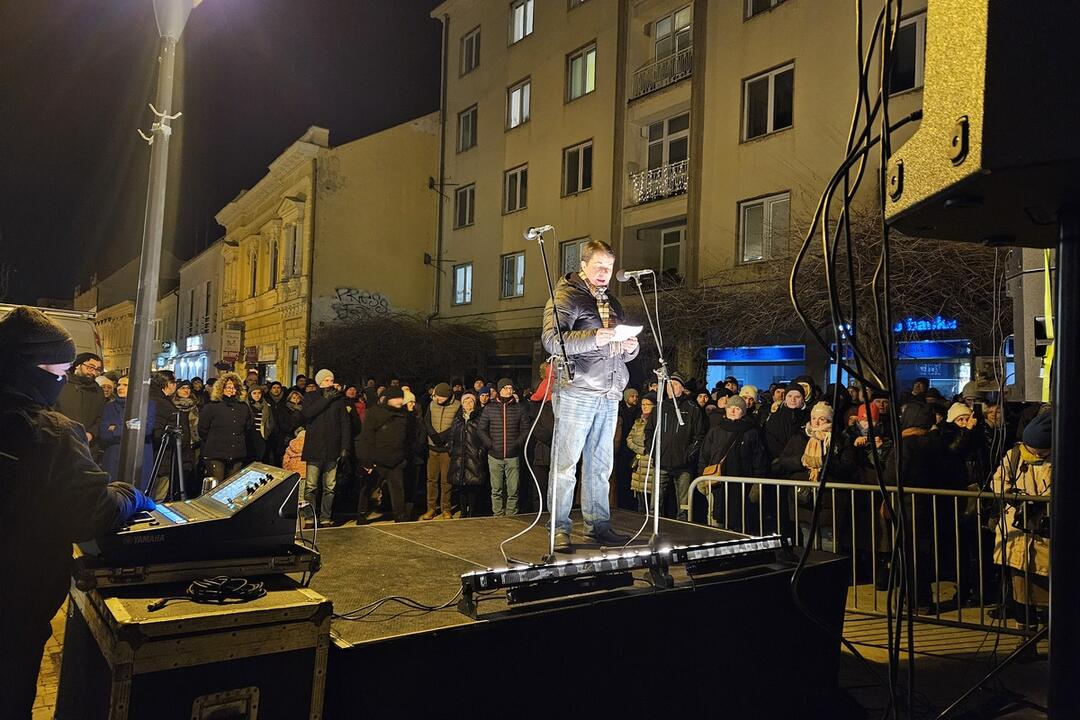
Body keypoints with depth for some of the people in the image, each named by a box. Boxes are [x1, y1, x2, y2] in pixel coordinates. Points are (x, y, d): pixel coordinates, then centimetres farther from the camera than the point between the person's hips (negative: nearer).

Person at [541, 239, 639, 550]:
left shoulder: (612, 303, 22)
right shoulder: (566, 296, -1)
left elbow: (622, 353, 26)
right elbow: (552, 340, -16)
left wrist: (630, 348, 2)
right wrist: (594, 338, -26)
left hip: (609, 396, 7)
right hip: (576, 393, -7)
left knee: (600, 465, 10)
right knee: (566, 464, -4)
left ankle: (598, 524, 18)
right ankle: (560, 529, 3)